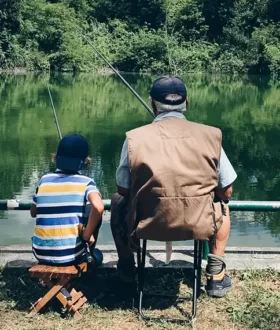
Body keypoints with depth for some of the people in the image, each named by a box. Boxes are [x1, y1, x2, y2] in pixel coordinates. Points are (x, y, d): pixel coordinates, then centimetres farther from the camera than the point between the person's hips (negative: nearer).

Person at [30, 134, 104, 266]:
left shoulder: (44, 180, 4)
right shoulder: (86, 182, -6)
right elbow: (98, 207, -26)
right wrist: (87, 235, -11)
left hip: (41, 254, 3)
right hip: (71, 255, -3)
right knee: (95, 214, 20)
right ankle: (90, 253, 32)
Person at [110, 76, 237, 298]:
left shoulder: (135, 138, -7)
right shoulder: (210, 135, -4)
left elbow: (123, 190, 2)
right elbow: (226, 192, 3)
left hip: (146, 224, 0)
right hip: (199, 226, 0)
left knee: (118, 202, 32)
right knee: (222, 206, 34)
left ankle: (127, 268, 40)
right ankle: (216, 276, 28)